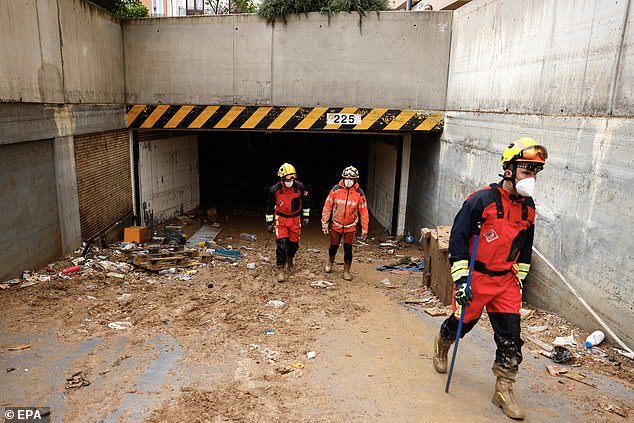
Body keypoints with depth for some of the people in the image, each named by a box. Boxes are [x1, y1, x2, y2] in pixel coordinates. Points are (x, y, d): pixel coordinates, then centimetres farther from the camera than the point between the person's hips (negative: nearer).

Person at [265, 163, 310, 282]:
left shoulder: (300, 187, -10)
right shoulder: (274, 190, -13)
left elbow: (306, 201, 7)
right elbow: (270, 207, -1)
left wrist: (305, 216, 8)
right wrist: (269, 222, 0)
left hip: (295, 219, 2)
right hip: (280, 219, -2)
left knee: (294, 243, 10)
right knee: (281, 244, -12)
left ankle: (289, 259, 41)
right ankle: (281, 269, -2)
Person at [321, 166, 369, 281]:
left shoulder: (359, 193, -7)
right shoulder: (336, 189, -8)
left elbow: (363, 211, -1)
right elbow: (327, 206, -1)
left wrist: (364, 229, -2)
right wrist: (325, 223, -2)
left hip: (350, 227, 0)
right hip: (336, 225, 1)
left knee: (348, 249, -4)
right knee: (334, 246, 9)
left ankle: (346, 271, 14)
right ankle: (330, 261, 41)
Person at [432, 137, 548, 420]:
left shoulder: (528, 207, 4)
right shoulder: (482, 200, -17)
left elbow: (524, 247, 17)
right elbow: (458, 236, -16)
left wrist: (519, 278, 18)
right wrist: (460, 278, -18)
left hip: (506, 280, 5)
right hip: (476, 277, -5)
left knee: (510, 338, 2)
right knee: (462, 323, 12)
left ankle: (504, 391, 17)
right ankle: (441, 345, 46)